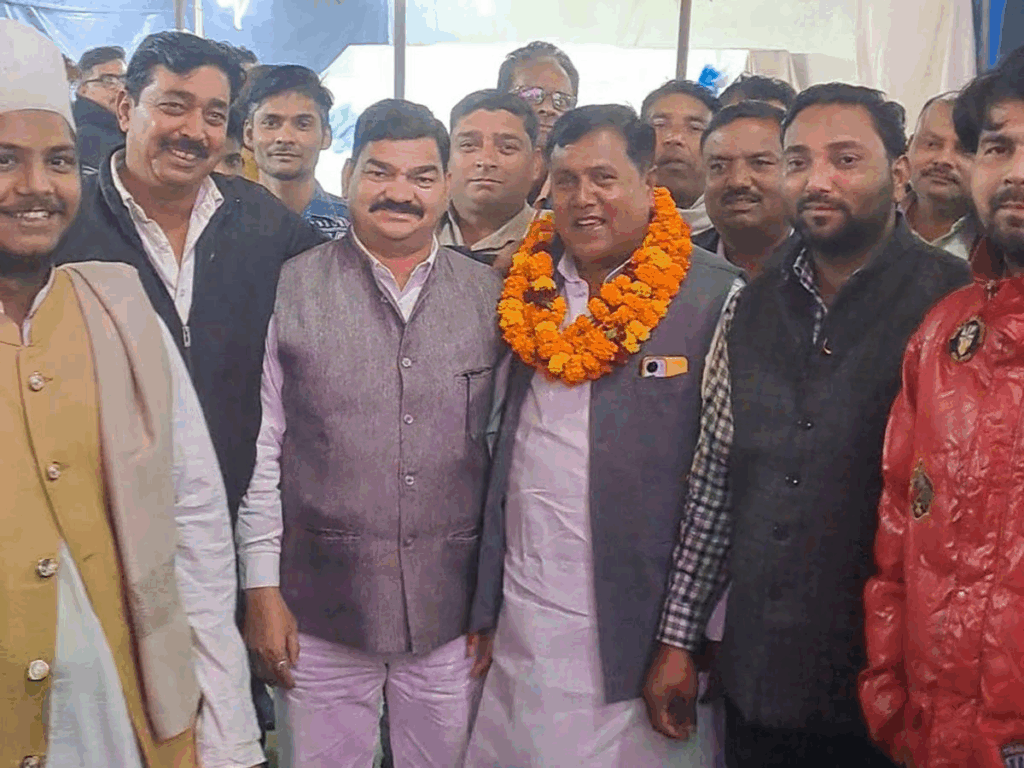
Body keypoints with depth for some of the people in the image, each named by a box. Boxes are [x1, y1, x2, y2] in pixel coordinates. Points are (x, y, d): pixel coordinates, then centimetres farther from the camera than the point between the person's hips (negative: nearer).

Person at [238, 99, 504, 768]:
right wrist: (262, 589, -2)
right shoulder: (290, 290, -2)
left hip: (453, 613, 2)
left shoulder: (490, 297, 2)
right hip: (318, 612, -1)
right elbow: (260, 448, 0)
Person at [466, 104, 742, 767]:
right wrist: (483, 606, 6)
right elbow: (499, 444, 8)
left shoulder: (716, 297, -8)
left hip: (636, 632, -3)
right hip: (521, 625, 4)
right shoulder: (527, 288, 6)